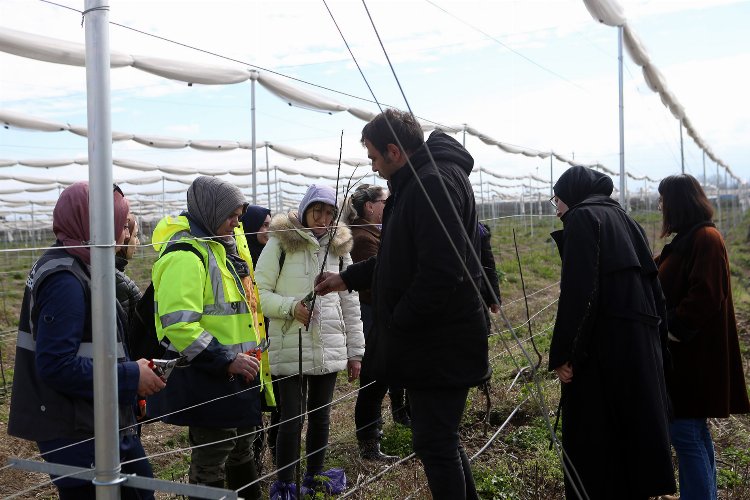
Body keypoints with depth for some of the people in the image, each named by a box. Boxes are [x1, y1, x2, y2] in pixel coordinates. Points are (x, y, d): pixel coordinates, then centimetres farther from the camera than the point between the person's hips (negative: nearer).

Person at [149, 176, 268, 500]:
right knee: (210, 464, 5)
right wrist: (226, 360, -24)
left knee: (240, 451, 24)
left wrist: (242, 356, 18)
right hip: (206, 380, -10)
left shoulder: (215, 249, 14)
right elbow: (179, 324, -28)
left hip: (232, 376, 10)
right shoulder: (185, 255, -19)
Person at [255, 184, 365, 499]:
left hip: (329, 349, 4)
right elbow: (259, 293, -4)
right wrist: (290, 307, -20)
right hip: (290, 348, -4)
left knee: (320, 415, 14)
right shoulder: (280, 243, -4)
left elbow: (350, 304, 11)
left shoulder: (339, 248, 8)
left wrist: (355, 351, 11)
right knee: (292, 420, -2)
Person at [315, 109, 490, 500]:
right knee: (440, 438, 20)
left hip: (440, 344, -10)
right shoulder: (416, 184, 15)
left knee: (434, 443, 0)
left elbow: (442, 271, -28)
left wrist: (396, 322, -17)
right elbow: (400, 258, 25)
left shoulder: (435, 182, -19)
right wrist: (348, 278, 25)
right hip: (431, 339, 10)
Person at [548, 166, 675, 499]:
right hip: (642, 342, 8)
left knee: (591, 437, 0)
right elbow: (651, 284, 17)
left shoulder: (582, 218, -6)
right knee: (634, 428, 16)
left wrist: (563, 354, -17)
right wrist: (656, 344, 19)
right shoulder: (624, 219, 19)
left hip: (604, 343, -8)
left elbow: (578, 291, -18)